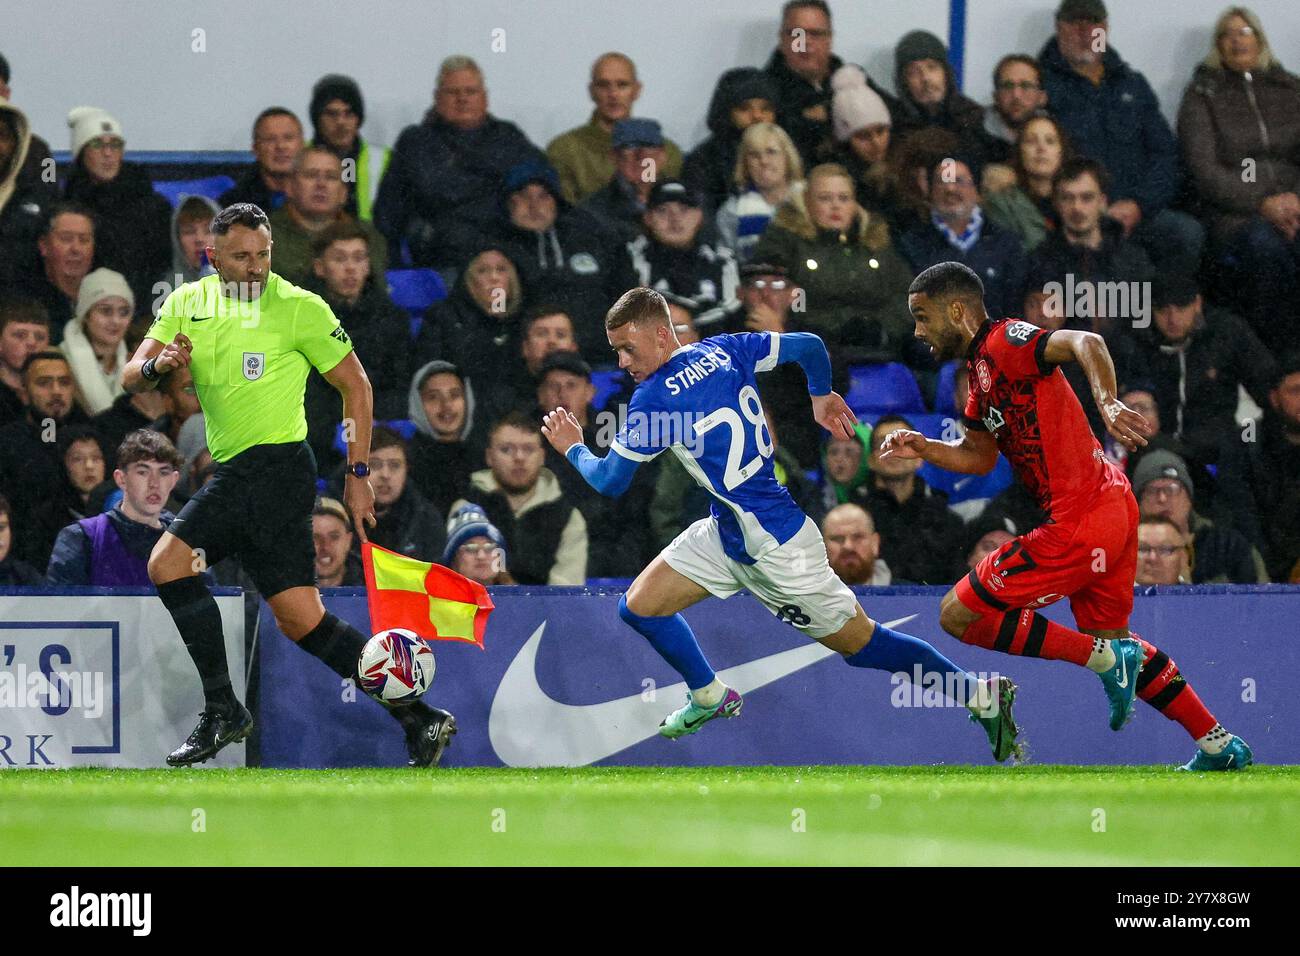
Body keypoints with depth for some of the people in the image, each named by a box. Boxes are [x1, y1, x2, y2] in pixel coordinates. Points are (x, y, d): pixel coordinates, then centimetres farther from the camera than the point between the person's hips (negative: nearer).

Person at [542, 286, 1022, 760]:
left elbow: (609, 481, -13)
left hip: (774, 546, -9)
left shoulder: (655, 396, -21)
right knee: (639, 606, 7)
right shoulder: (722, 350, -1)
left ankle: (981, 694, 15)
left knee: (860, 642, 5)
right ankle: (710, 697, 28)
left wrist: (573, 448, 7)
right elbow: (808, 345, 6)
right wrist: (821, 395, 24)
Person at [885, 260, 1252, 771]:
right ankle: (1220, 745, 24)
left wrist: (1107, 403, -44)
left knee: (959, 616, -4)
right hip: (1113, 509, 11)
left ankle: (1104, 659, -5)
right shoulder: (982, 369, 19)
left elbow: (1085, 343, -28)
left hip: (1077, 525, -11)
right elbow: (979, 456, 28)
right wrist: (923, 449, 11)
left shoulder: (1003, 343, -11)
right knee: (1109, 639, 23)